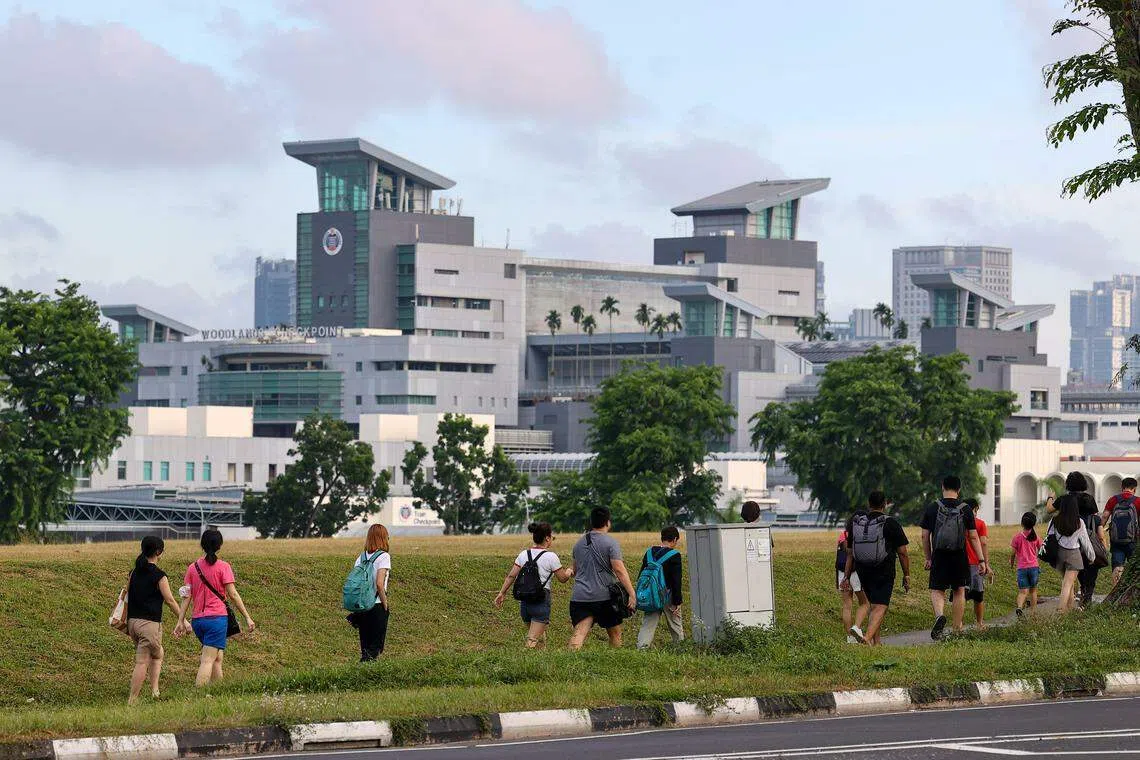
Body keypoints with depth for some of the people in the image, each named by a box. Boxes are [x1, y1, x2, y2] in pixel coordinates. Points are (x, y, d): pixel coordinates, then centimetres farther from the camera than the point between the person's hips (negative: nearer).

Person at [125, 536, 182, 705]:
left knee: (157, 654, 24)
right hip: (149, 623, -7)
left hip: (133, 621, 7)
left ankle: (154, 689, 14)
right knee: (142, 663, -4)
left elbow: (126, 597, 11)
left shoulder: (134, 573, 8)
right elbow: (170, 600, -10)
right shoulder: (159, 576, -11)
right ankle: (132, 701, -5)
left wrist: (126, 623, 19)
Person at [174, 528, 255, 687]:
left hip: (197, 620, 5)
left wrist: (181, 621, 7)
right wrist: (247, 617, -3)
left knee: (217, 657, 20)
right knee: (208, 660, -8)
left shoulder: (193, 567, 7)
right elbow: (233, 594, -8)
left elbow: (186, 596, 5)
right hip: (217, 618, -5)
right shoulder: (223, 567, -6)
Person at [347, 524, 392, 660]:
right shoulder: (383, 557, -9)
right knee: (375, 648, 1)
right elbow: (379, 584, -18)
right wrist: (385, 605, -8)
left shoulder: (361, 557, 9)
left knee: (365, 647, 13)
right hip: (377, 606, -6)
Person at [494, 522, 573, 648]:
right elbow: (562, 579, 0)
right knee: (533, 640, -8)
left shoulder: (523, 554, 6)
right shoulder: (551, 557, -8)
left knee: (541, 638, 19)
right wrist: (569, 573, 22)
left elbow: (511, 576, 4)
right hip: (541, 601, -6)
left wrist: (502, 593, 12)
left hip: (524, 601, 6)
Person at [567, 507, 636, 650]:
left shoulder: (579, 543, 13)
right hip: (604, 596, -4)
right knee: (615, 633, 13)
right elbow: (620, 570, -14)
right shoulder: (610, 543, -6)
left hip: (579, 596, 4)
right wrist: (632, 594, -15)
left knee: (579, 634, -9)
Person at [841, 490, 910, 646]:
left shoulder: (856, 522, 9)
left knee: (874, 605, 20)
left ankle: (877, 641, 19)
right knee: (880, 607, -10)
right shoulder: (891, 523, -5)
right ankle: (867, 637, -31)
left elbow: (850, 553, 11)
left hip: (863, 571, 5)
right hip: (883, 573, -5)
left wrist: (847, 576, 14)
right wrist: (906, 576, 4)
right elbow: (902, 553, -4)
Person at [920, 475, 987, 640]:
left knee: (937, 591, 5)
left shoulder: (932, 509, 1)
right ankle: (957, 629, 17)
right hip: (960, 557, 1)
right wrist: (981, 560, 3)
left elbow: (925, 536, 3)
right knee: (959, 591, 13)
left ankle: (939, 615, -26)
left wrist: (928, 558, 13)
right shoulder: (965, 510, -1)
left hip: (939, 557, 0)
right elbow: (973, 537, -1)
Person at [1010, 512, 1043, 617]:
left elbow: (1013, 553, 0)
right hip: (1034, 566, 2)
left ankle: (1020, 607, -31)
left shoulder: (1017, 537, -4)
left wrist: (1012, 564, 19)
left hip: (1021, 568, -1)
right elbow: (1040, 550, 12)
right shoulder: (1036, 537, 1)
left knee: (1022, 591, -5)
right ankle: (1033, 611, 21)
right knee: (1033, 590, 16)